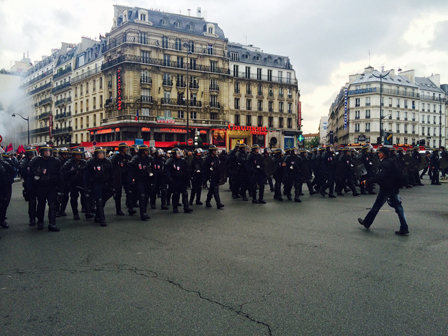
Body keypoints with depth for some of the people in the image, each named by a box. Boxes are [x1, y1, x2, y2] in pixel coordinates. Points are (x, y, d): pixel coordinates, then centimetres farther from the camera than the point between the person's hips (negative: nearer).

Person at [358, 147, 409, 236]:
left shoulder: (384, 164, -17)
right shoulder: (392, 162, 12)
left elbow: (379, 177, -29)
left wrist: (367, 182, -24)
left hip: (385, 189, -8)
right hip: (394, 188, 8)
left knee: (376, 207, 7)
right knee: (398, 208, 4)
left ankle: (366, 223, 22)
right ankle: (404, 229, 2)